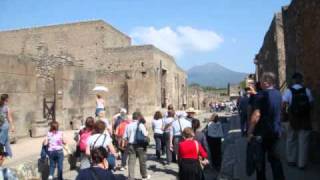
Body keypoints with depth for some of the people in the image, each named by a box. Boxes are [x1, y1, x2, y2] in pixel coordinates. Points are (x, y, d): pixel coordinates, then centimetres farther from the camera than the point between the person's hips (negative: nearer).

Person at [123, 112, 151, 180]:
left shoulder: (128, 125, 2)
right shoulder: (141, 125, -9)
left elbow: (125, 137, 1)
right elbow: (145, 134, -17)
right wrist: (147, 132, 4)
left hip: (131, 145, 3)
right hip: (140, 145, -2)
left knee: (131, 161, 4)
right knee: (142, 161, 14)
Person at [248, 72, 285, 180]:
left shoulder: (262, 95, -17)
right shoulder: (278, 94, 4)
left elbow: (256, 116, -26)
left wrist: (250, 132, -18)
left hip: (262, 133, -6)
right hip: (276, 132, 6)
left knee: (259, 159, 9)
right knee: (275, 158, 15)